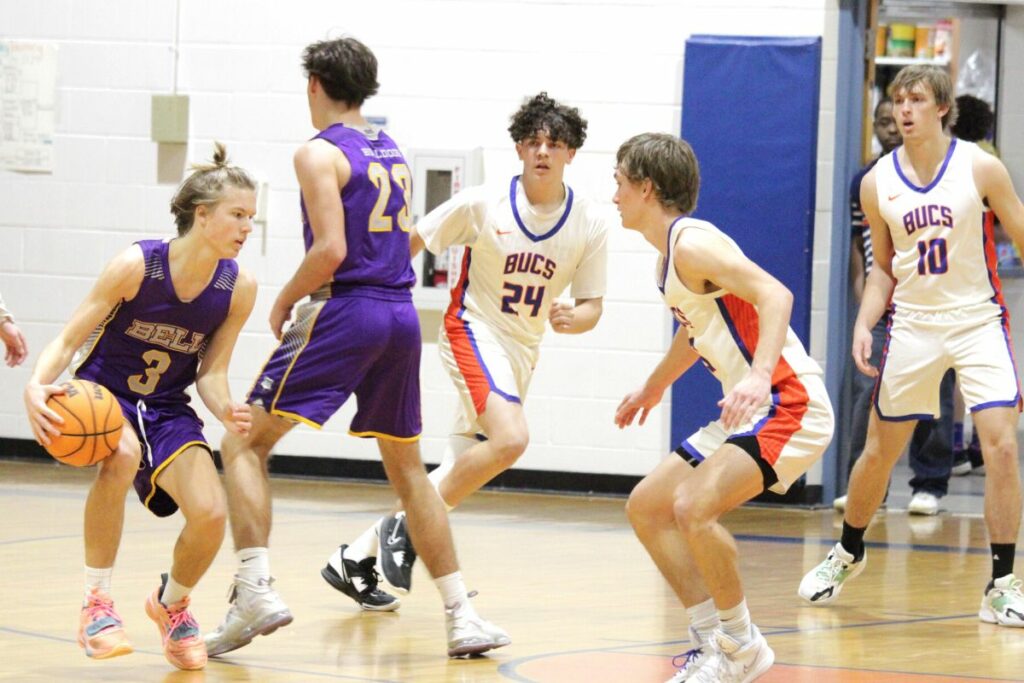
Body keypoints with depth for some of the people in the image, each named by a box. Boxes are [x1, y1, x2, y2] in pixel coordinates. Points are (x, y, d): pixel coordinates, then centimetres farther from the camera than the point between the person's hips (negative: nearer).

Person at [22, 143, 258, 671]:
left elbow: (210, 372, -4)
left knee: (211, 514, -18)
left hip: (166, 409, 3)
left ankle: (171, 602, 17)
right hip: (103, 395, -3)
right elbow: (68, 339, -16)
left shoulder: (238, 288, -11)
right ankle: (97, 602, -19)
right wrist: (36, 386, -36)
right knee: (122, 455, -38)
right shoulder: (137, 266, -21)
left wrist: (224, 410, -27)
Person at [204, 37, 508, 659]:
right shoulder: (394, 153, 17)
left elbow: (331, 250, -17)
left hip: (345, 311, -7)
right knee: (408, 468, 17)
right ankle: (463, 616, 13)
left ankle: (256, 593, -16)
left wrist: (284, 302, -3)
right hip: (402, 314, 7)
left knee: (245, 443, -1)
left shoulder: (321, 153, -7)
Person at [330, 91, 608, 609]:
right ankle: (405, 528, -16)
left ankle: (358, 555, 20)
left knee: (461, 471, 7)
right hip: (474, 331, -5)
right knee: (510, 438, -28)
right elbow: (410, 241, -2)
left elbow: (591, 306, 2)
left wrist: (572, 318, -21)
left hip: (523, 350, 5)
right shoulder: (482, 205, -12)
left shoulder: (589, 226, -4)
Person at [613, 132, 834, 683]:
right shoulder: (669, 252, 15)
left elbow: (775, 295, -29)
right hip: (747, 412, 11)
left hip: (788, 406, -11)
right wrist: (654, 385, 49)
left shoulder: (692, 244, -16)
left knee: (693, 507, -27)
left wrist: (760, 377, -43)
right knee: (646, 508, 12)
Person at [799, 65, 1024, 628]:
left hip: (978, 322, -2)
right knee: (880, 451, 10)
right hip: (913, 325, 2)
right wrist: (864, 323, -3)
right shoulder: (878, 184, 1)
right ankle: (849, 553, 36)